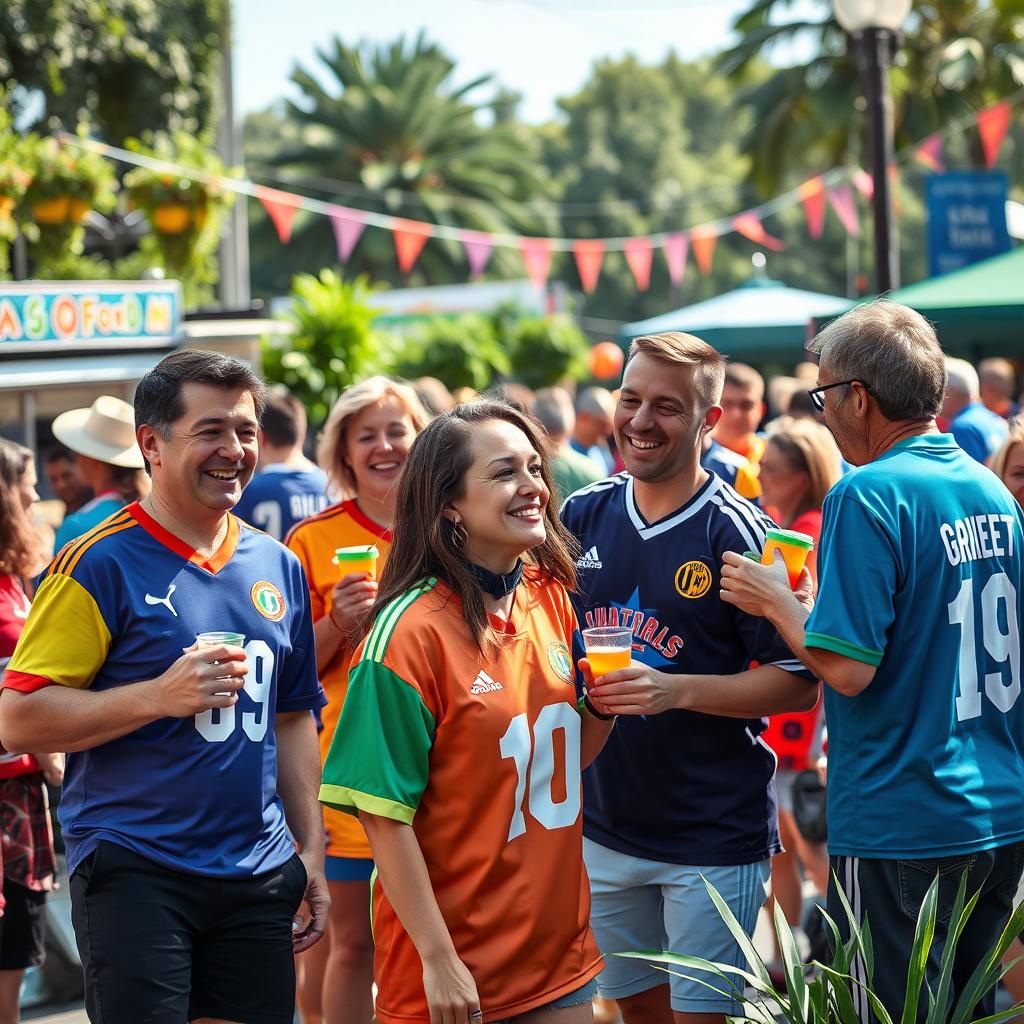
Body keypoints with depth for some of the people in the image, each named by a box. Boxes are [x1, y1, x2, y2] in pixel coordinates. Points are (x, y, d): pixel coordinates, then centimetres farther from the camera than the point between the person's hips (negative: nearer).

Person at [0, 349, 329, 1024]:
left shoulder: (279, 568, 12)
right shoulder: (100, 564, -7)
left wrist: (311, 851, 16)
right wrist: (160, 696, -21)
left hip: (260, 874, 6)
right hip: (135, 875, -5)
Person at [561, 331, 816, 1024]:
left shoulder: (738, 534, -12)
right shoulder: (583, 515, 4)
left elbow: (799, 682, -12)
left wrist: (677, 690, -23)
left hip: (714, 832, -5)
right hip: (603, 826, 5)